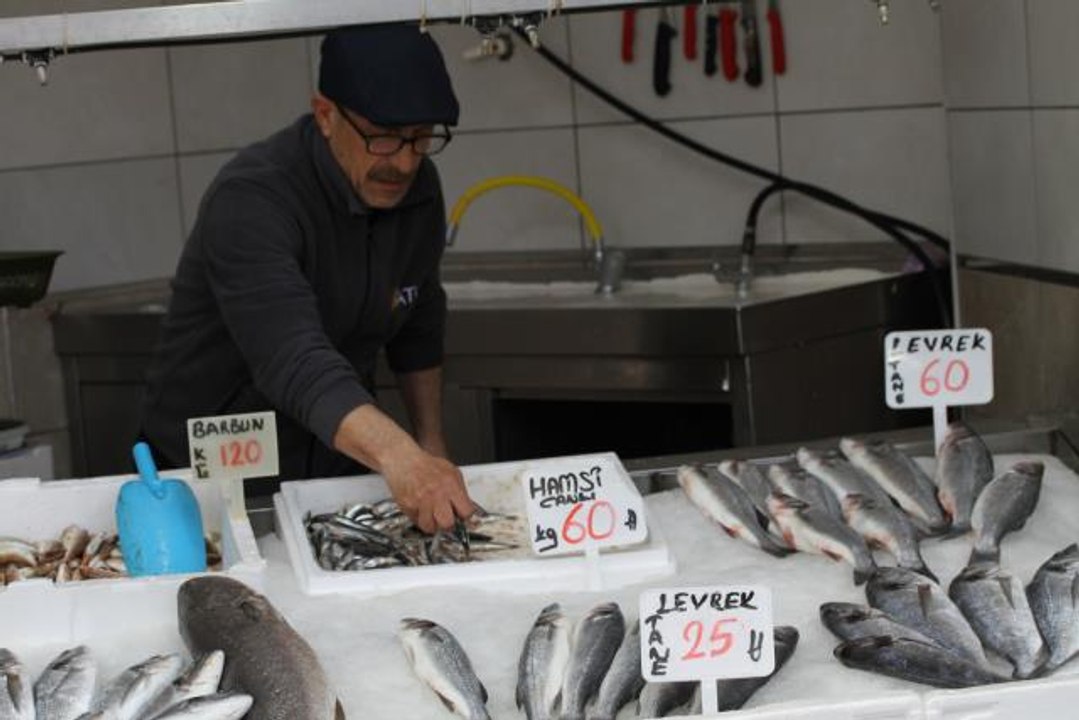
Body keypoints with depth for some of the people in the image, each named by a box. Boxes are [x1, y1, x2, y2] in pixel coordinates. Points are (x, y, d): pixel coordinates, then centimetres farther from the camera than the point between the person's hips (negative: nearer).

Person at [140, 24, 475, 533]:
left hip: (338, 470, 5)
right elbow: (293, 361, -38)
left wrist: (430, 443, 10)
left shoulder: (417, 189, -3)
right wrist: (396, 455, -51)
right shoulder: (252, 200, -25)